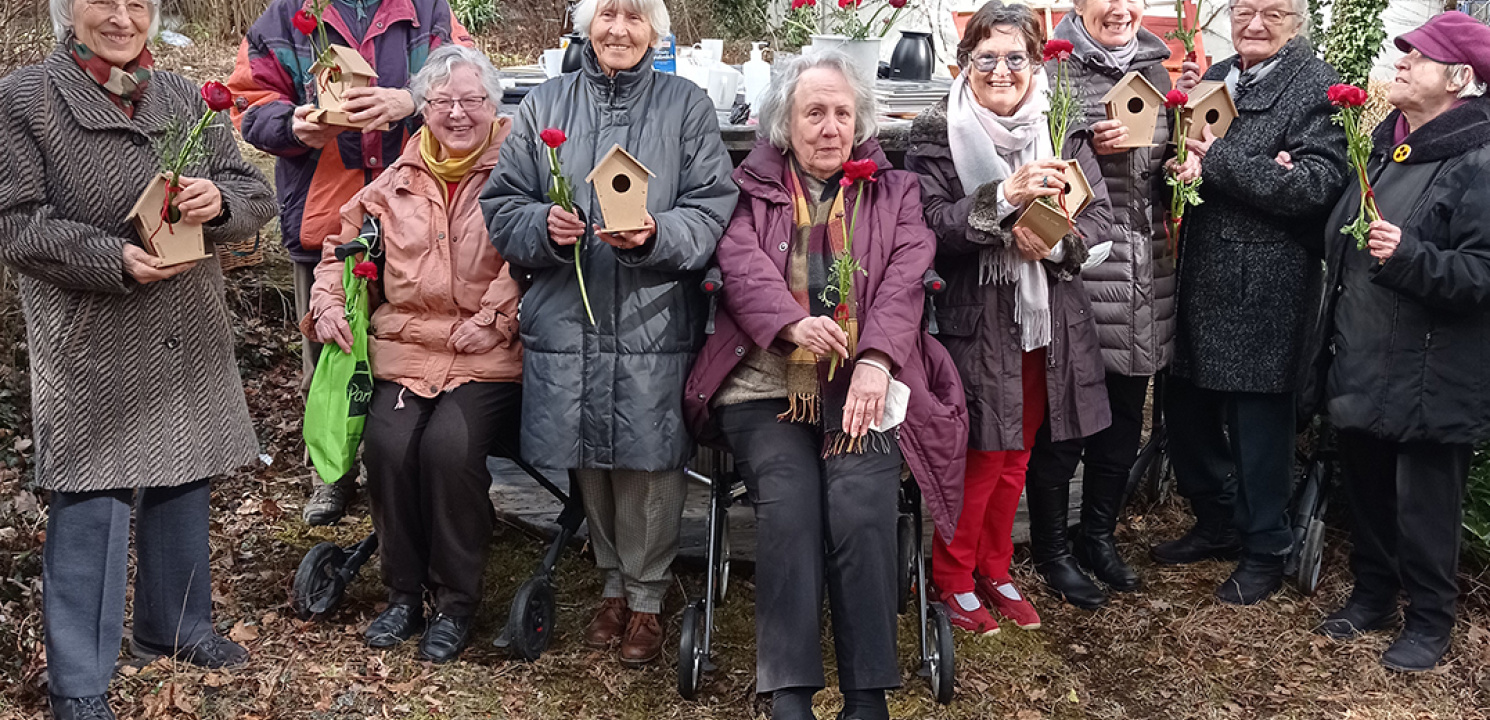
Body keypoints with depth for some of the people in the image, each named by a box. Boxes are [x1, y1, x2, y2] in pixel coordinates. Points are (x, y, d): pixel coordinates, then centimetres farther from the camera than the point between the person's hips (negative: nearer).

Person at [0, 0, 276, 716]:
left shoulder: (187, 99, 10)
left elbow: (256, 196, 10)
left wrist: (219, 199, -14)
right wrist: (115, 260, -21)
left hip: (189, 341, 5)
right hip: (88, 347, -5)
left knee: (182, 480, 15)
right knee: (90, 499, -3)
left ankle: (175, 626, 35)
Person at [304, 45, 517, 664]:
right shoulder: (397, 182, 16)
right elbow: (343, 241, 26)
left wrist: (494, 319, -17)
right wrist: (328, 303, 11)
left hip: (489, 357, -4)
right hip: (405, 348, 4)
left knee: (450, 445, -28)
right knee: (389, 444, -21)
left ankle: (455, 603, -7)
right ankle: (404, 594, 1)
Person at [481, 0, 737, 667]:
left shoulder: (687, 105, 5)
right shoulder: (544, 105, 11)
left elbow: (713, 211, -3)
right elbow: (502, 207, 7)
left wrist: (656, 235, -21)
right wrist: (544, 227, -13)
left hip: (655, 320, -2)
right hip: (567, 319, 2)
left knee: (649, 461, 1)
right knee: (588, 460, 10)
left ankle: (646, 598, 21)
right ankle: (613, 582, 32)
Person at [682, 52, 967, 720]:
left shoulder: (894, 192, 18)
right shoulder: (752, 190, 16)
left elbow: (904, 278, 1)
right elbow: (742, 264, -3)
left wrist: (875, 358, -18)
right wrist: (792, 323, -25)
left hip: (866, 388, 0)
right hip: (767, 389, 0)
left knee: (862, 506, -26)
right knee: (787, 501, -27)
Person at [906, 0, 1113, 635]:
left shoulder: (1063, 130, 4)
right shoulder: (938, 134, -6)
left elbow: (1099, 214, 2)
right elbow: (931, 225, -16)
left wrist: (1057, 243, -18)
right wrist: (1006, 197, -28)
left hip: (1046, 322, 4)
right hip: (974, 323, -4)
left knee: (1014, 459, 15)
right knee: (979, 457, 2)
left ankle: (994, 570, 33)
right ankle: (952, 579, 21)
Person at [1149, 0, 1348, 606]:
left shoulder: (1314, 86, -8)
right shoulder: (1214, 80, 14)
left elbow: (1317, 183, -19)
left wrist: (1219, 162, -20)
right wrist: (1182, 166, -3)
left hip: (1264, 290, -7)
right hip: (1201, 280, 7)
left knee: (1258, 418, 4)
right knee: (1186, 406, 15)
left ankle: (1265, 550, 22)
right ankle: (1217, 526, 34)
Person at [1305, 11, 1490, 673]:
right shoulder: (1385, 143, 10)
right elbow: (1340, 239, 23)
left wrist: (1409, 256, -33)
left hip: (1429, 381, -8)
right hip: (1361, 365, 8)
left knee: (1424, 506, 5)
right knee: (1365, 489, 20)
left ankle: (1430, 620, 24)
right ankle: (1373, 593, 38)